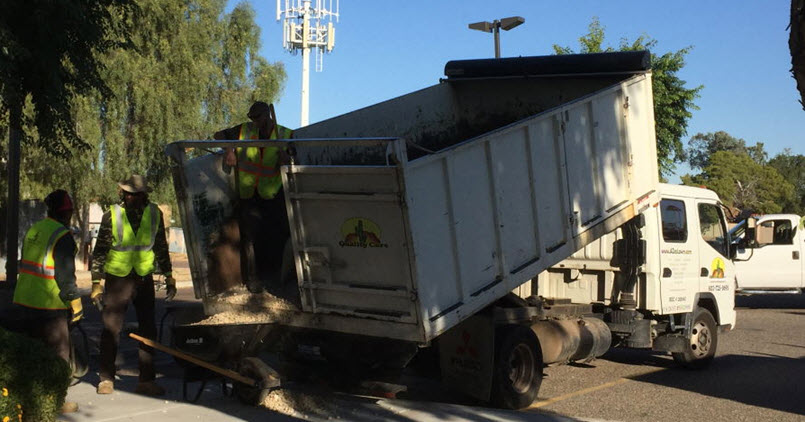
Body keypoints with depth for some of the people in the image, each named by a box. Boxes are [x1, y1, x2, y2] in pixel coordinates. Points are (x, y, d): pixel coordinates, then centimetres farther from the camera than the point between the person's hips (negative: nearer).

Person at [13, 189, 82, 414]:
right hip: (49, 304, -8)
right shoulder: (62, 236, -16)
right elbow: (65, 276, -18)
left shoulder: (33, 230, 10)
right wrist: (75, 304, -9)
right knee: (58, 353, 2)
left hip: (25, 300, 8)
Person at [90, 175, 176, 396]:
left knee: (149, 330, 3)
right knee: (111, 329, 1)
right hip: (117, 279, -3)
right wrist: (96, 283, -6)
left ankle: (146, 380, 12)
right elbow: (99, 251, -3)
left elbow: (161, 247, 10)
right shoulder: (112, 215, -9)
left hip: (144, 278, 3)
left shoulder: (154, 214, -1)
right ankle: (106, 378, 16)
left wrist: (169, 277, 10)